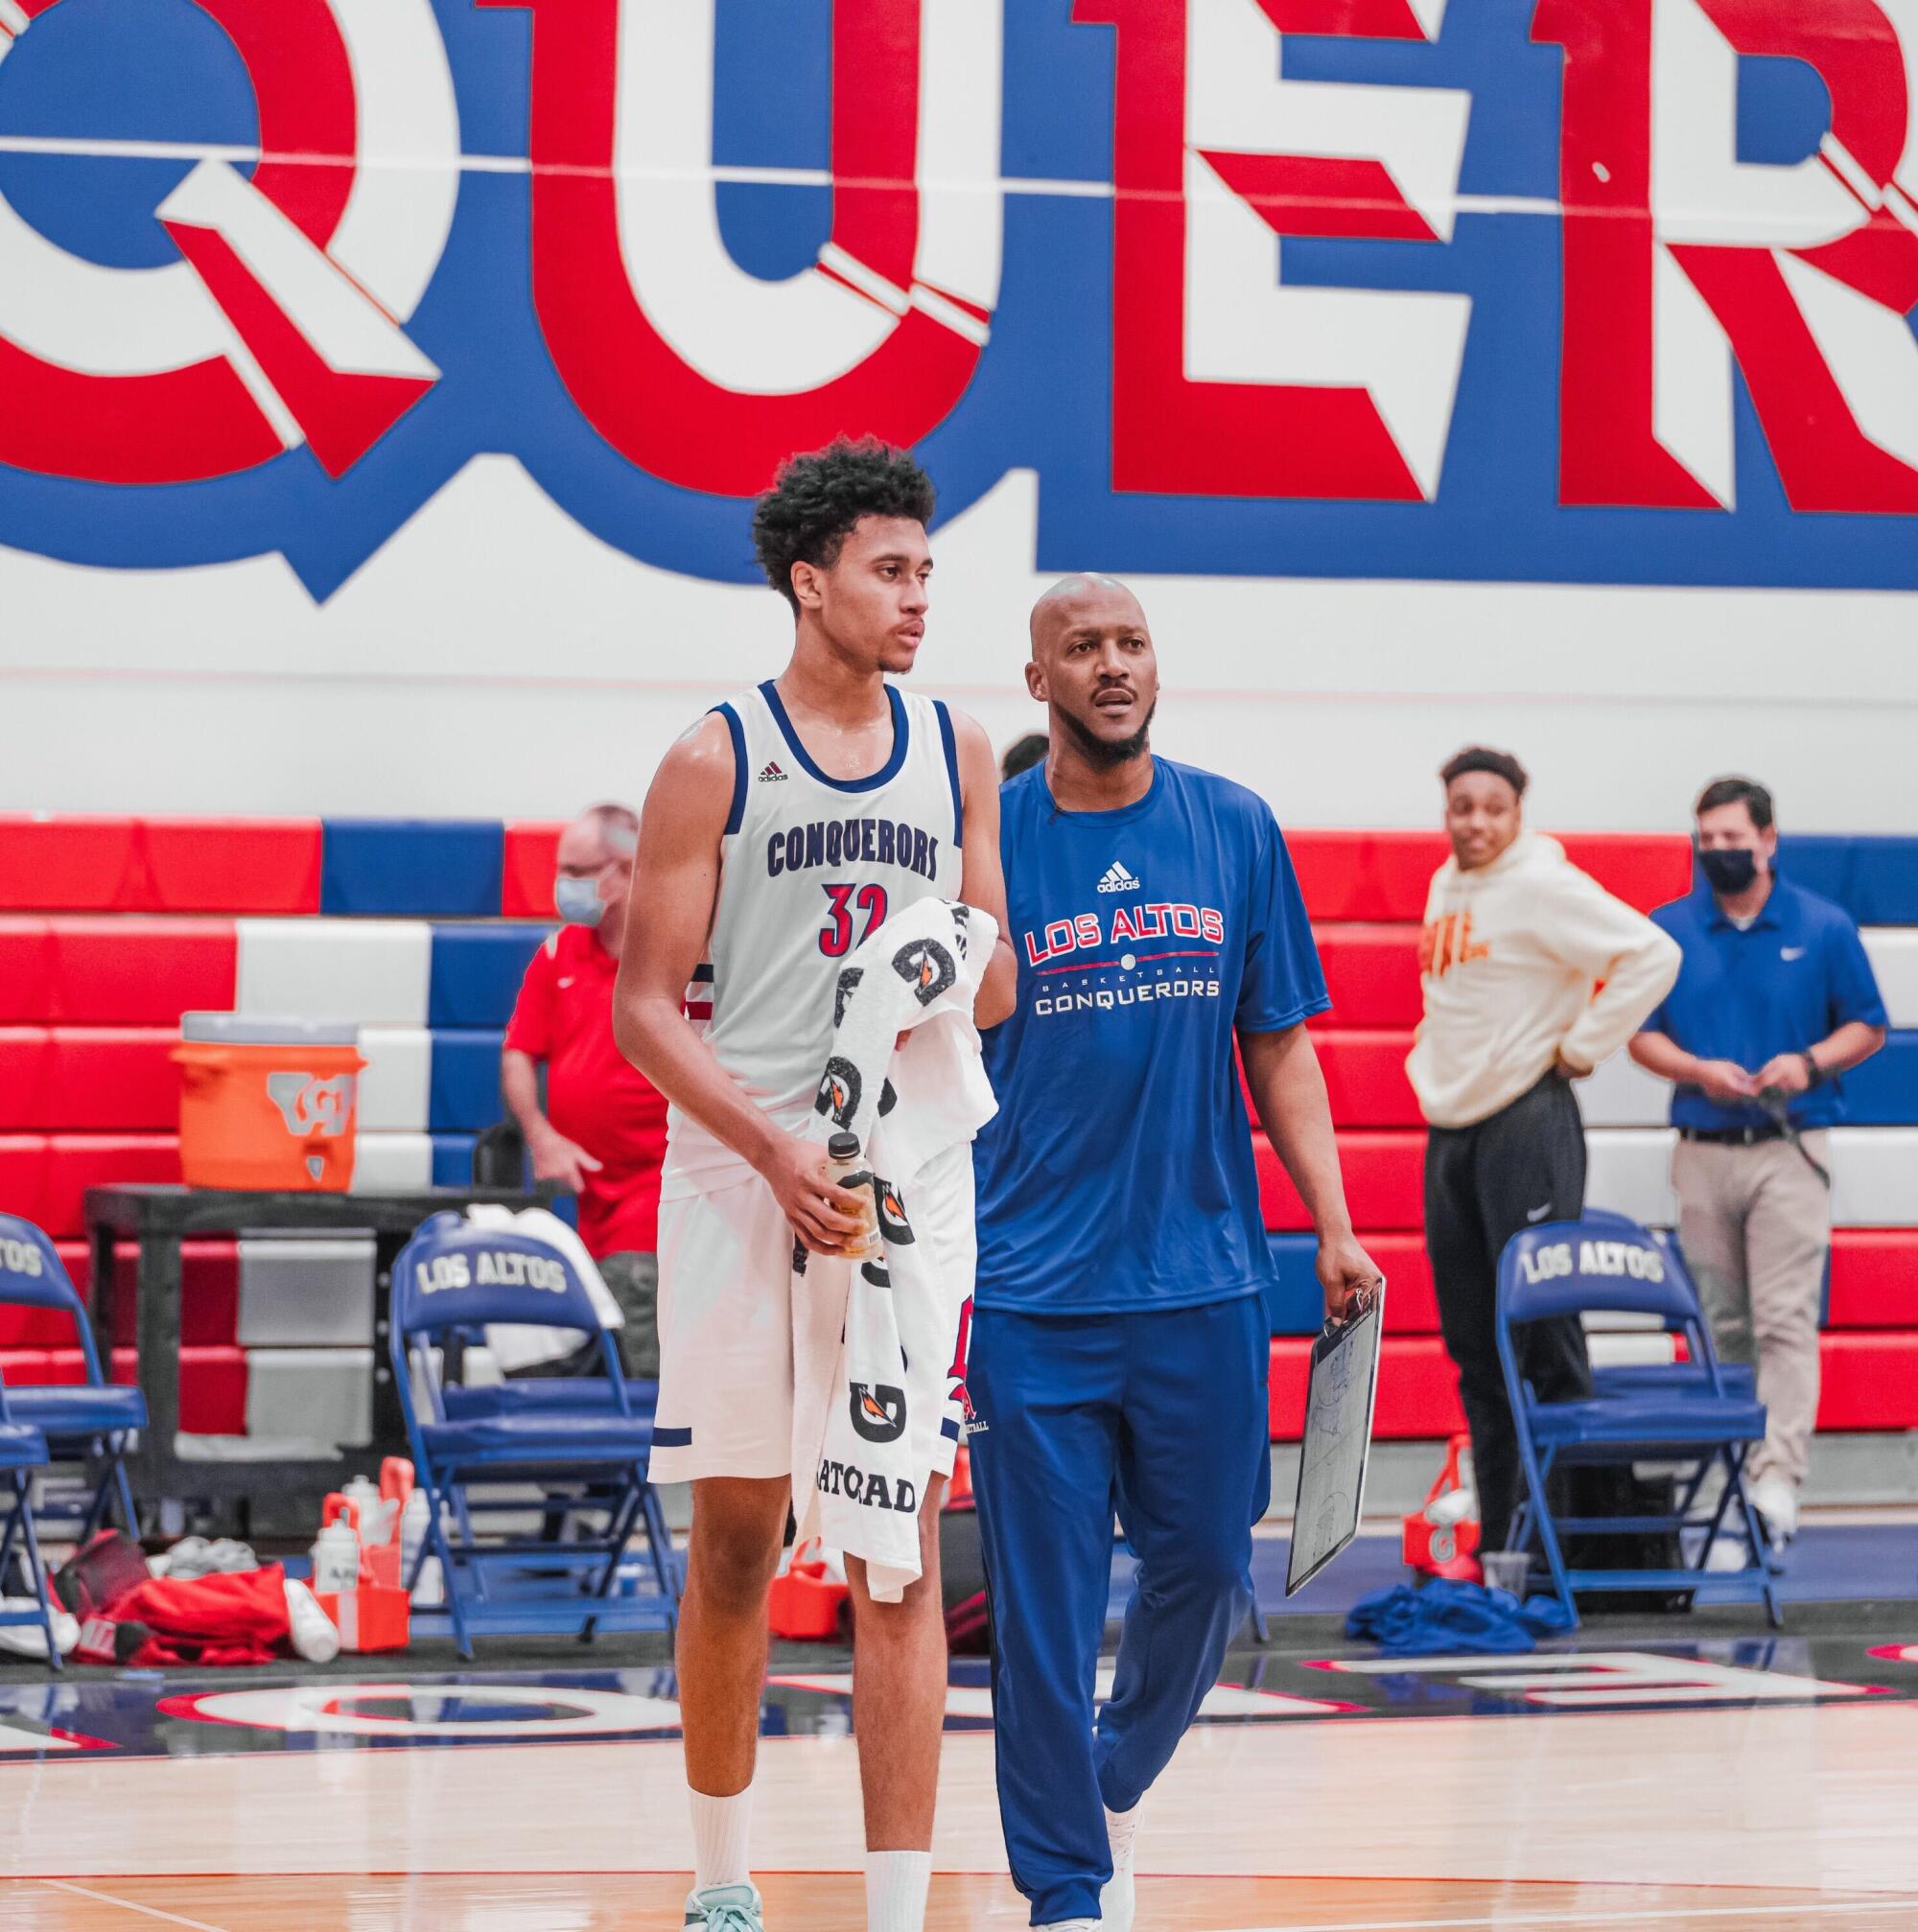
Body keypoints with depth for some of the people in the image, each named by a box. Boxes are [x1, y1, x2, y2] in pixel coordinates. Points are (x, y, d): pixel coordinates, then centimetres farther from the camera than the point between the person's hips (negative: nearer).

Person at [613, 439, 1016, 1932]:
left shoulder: (956, 753, 11)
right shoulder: (717, 762, -1)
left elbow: (999, 991, 17)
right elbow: (647, 1007, -3)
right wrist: (774, 1148, -16)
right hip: (744, 1176, -2)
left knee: (902, 1552, -4)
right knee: (737, 1541, 5)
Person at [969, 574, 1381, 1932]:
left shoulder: (1236, 831, 6)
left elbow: (1280, 1046, 11)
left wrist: (1334, 1229, 3)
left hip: (1204, 1278, 2)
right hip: (1030, 1293, -2)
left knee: (1204, 1569, 8)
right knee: (1045, 1600, -2)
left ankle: (1117, 1784, 34)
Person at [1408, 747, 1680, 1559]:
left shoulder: (1542, 885, -10)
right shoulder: (1444, 886, 14)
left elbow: (1652, 954, -17)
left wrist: (1582, 1048, -13)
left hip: (1526, 1121, -8)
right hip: (1449, 1126, 8)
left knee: (1543, 1329, -9)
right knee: (1474, 1345, 9)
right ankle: (1497, 1537, 15)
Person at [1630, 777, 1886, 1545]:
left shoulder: (1824, 928, 2)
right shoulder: (1669, 931, 7)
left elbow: (1867, 1027, 8)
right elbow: (1641, 1034, 10)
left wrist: (1810, 1062, -11)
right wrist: (1697, 1070, -9)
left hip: (1789, 1149, -3)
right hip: (1702, 1153, 3)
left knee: (1785, 1319, -11)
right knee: (1717, 1323, 7)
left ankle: (1777, 1481, -16)